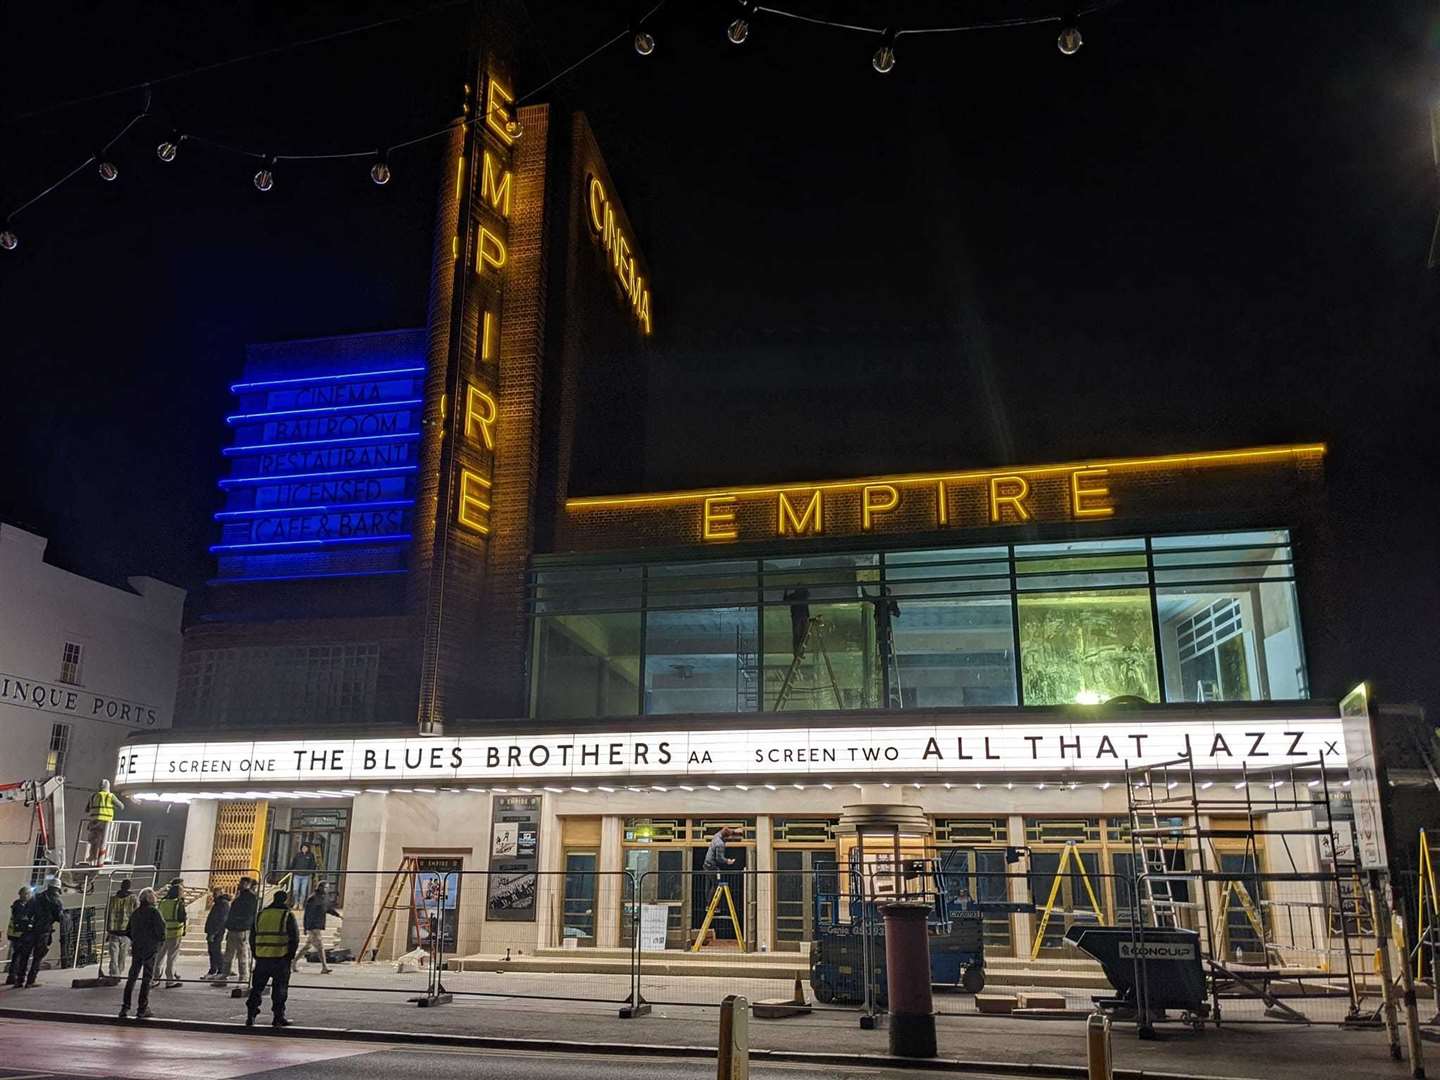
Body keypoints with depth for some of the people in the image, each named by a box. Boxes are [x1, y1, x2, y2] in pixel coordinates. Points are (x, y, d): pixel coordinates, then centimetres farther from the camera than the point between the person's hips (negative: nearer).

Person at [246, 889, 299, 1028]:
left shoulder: (260, 915, 12)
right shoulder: (288, 915, -4)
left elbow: (252, 937, 15)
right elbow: (294, 938, -7)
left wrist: (256, 955, 19)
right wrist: (291, 956, 3)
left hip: (261, 958, 4)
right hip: (280, 958, -4)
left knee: (257, 988, 12)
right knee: (280, 989, 4)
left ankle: (251, 1016, 8)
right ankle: (278, 1018, 5)